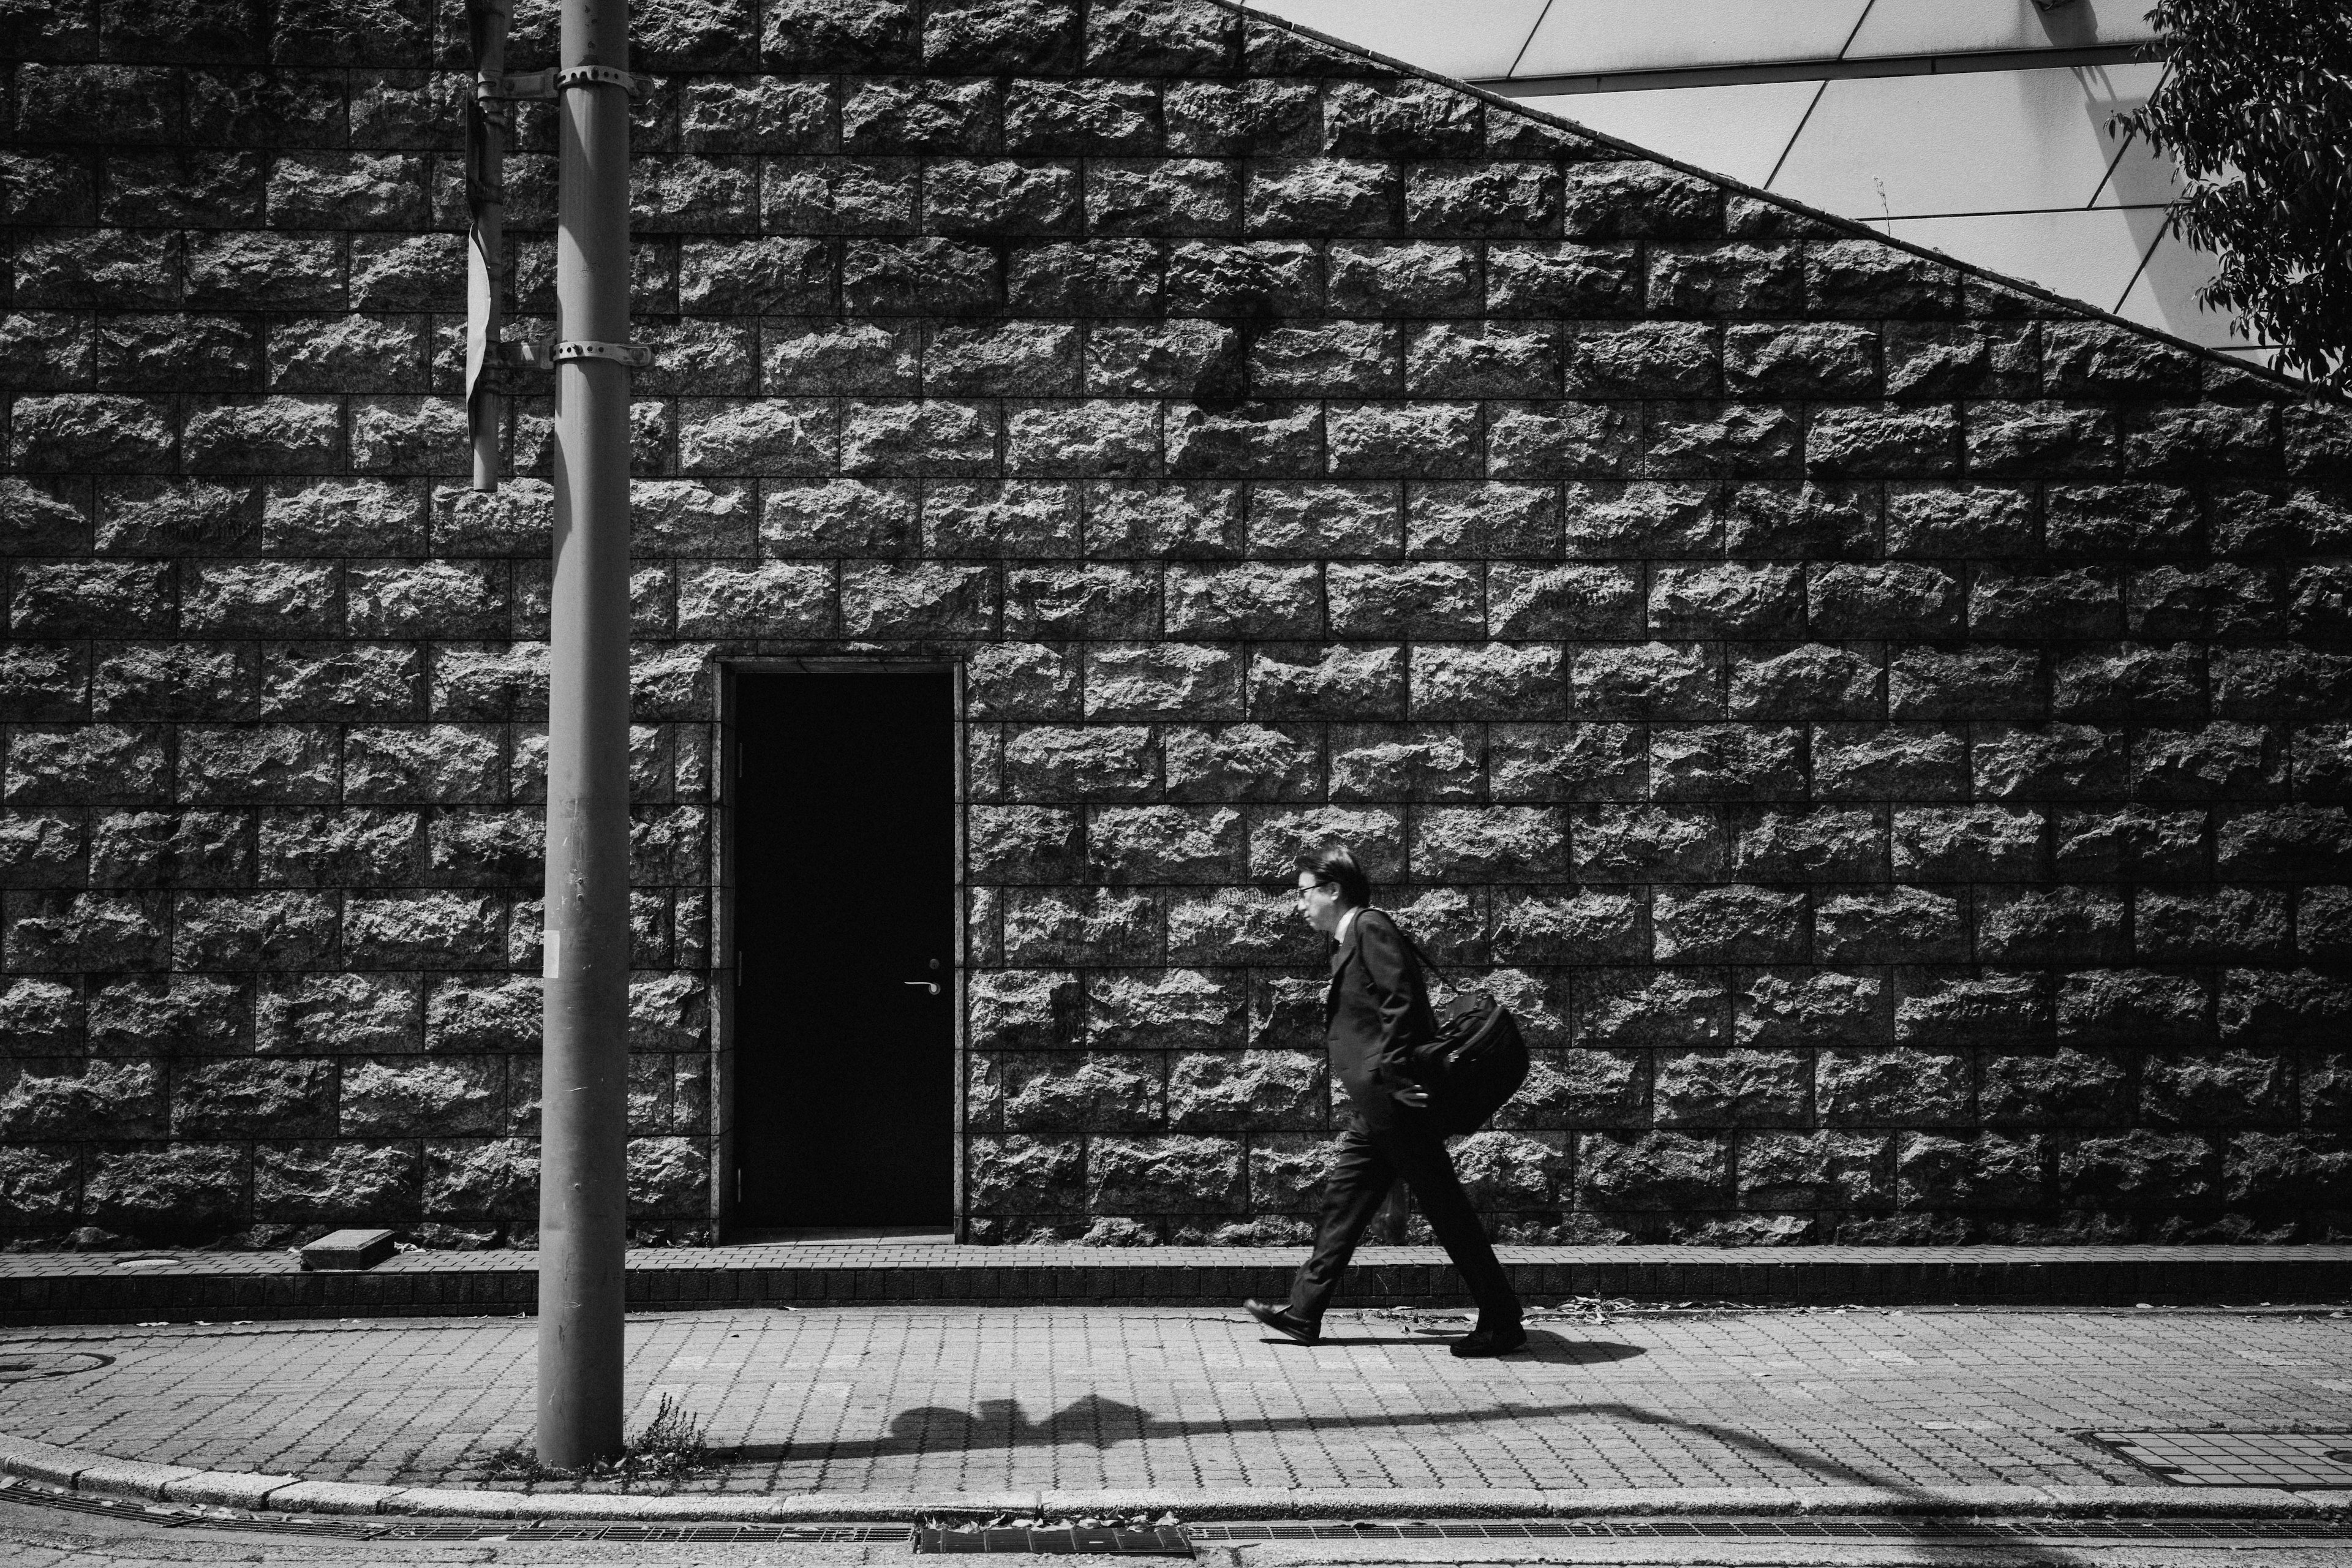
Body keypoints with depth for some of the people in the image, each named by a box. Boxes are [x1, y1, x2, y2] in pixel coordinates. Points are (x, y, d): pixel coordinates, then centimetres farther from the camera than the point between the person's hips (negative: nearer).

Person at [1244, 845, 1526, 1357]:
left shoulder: (1371, 926, -10)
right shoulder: (1349, 940, 19)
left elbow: (1402, 1001, -20)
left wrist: (1393, 1075, -22)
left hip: (1398, 1102, -10)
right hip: (1374, 1105, 10)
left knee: (1445, 1207, -5)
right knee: (1343, 1197, 12)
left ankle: (1502, 1323, 1)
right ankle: (1304, 1313, 19)